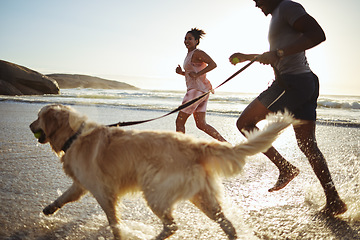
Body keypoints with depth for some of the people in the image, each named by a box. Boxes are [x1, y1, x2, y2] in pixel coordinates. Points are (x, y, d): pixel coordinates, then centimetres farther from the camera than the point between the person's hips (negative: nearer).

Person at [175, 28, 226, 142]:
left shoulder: (197, 53, -8)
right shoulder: (189, 55, 22)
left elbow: (213, 64, -20)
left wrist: (197, 74, -21)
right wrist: (181, 72, 11)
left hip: (198, 89, -10)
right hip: (201, 91, 10)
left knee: (179, 121, -4)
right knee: (201, 125, 8)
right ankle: (225, 143, 8)